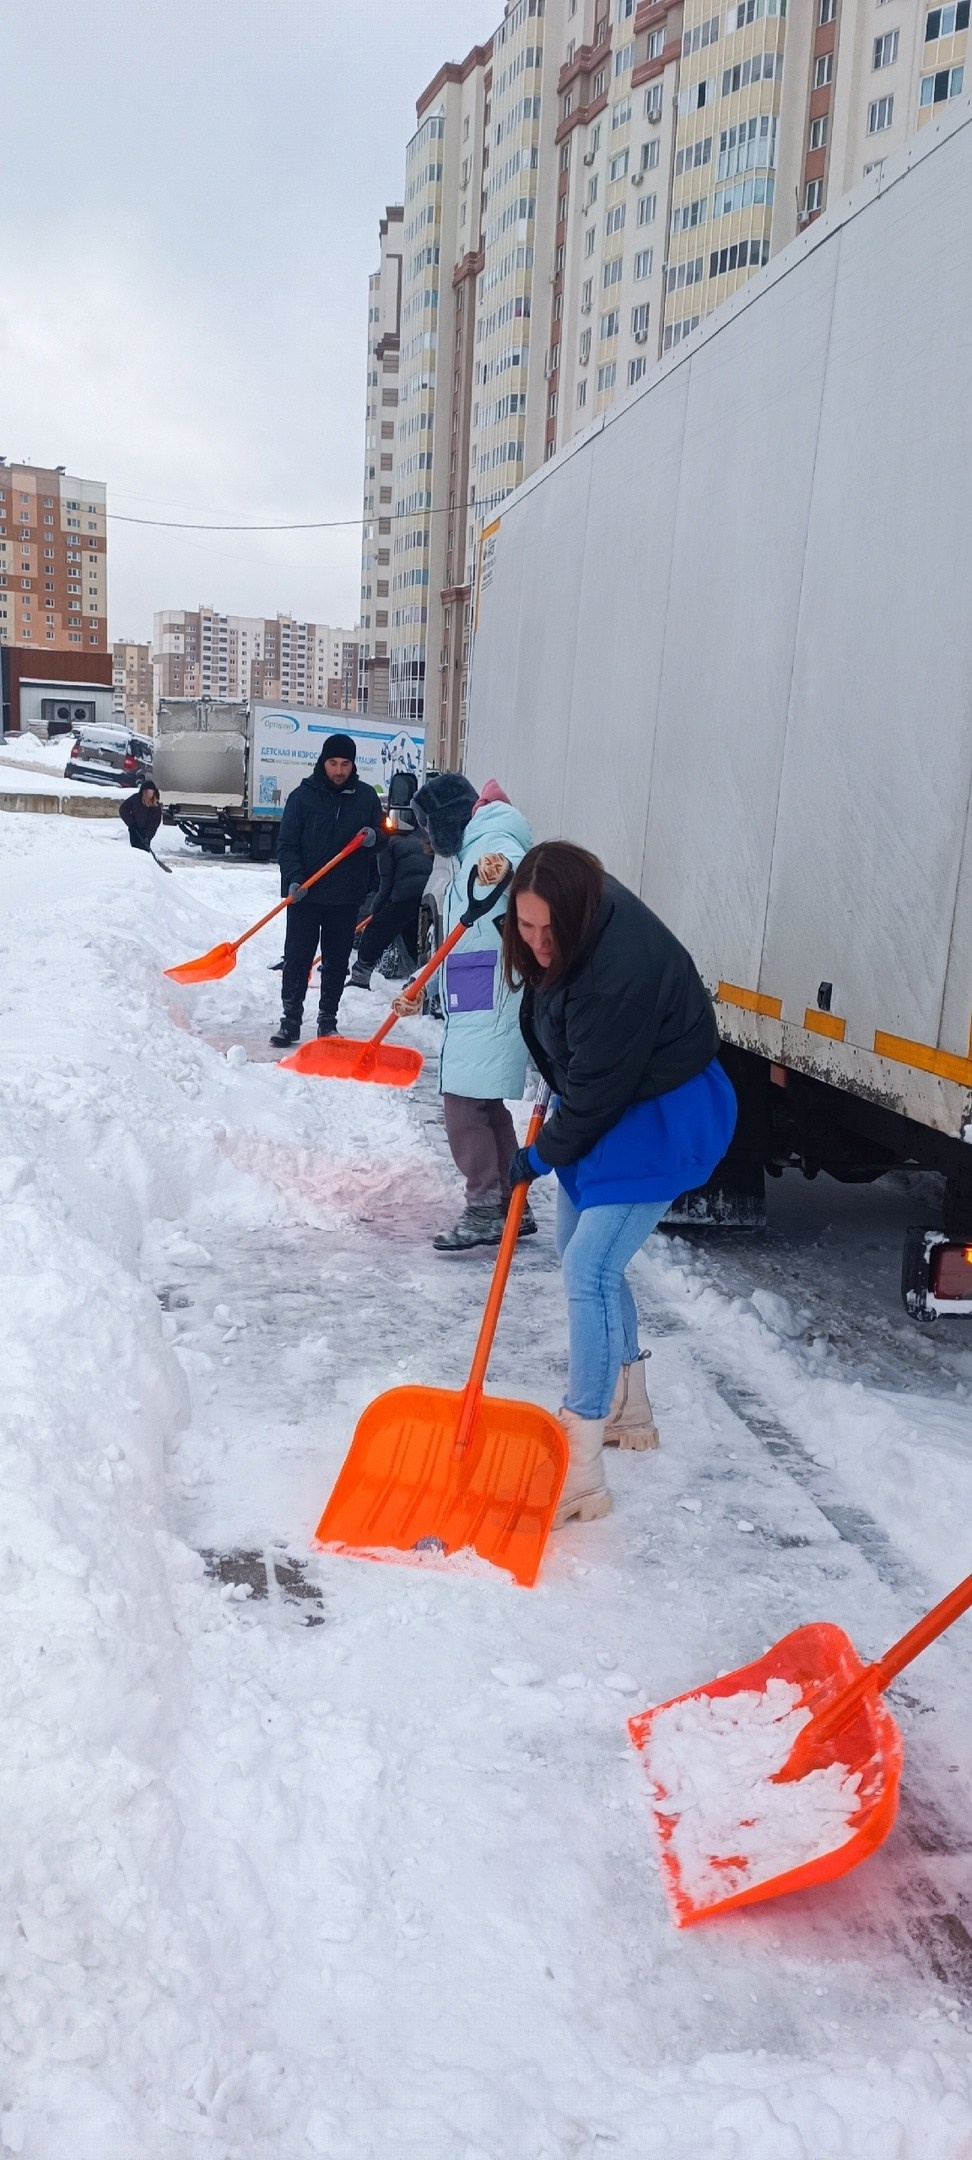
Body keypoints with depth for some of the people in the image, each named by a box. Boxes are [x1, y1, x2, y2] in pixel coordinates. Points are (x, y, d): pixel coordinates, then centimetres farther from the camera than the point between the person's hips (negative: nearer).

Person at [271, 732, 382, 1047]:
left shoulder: (366, 797, 5)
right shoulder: (303, 795, -2)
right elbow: (286, 844, -2)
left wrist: (373, 837, -11)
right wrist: (294, 879, -17)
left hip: (346, 896, 2)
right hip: (305, 894, -2)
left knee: (337, 962, 8)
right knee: (297, 958, -1)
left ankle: (328, 1021, 18)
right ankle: (291, 1021, 7)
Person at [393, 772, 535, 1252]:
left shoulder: (492, 842, -9)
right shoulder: (469, 856, 23)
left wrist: (504, 869, -58)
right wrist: (419, 991, 20)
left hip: (489, 1004, -11)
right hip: (474, 1003, 11)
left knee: (465, 1100, -11)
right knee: (484, 1104, 13)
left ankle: (485, 1210, -7)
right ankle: (511, 1207, 20)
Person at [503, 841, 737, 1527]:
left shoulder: (620, 973, -36)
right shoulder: (583, 914, -9)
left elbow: (595, 1094, -27)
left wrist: (540, 1155, -10)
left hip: (661, 1121, -10)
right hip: (607, 1104, 10)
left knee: (590, 1271, -16)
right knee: (582, 1253, 18)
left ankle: (579, 1471, -9)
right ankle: (627, 1407, 36)